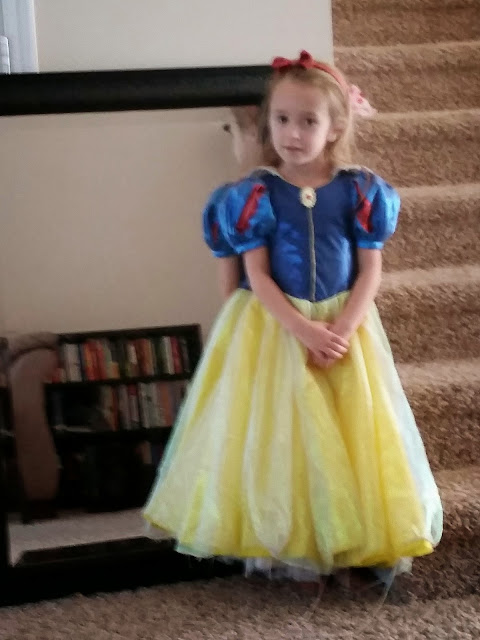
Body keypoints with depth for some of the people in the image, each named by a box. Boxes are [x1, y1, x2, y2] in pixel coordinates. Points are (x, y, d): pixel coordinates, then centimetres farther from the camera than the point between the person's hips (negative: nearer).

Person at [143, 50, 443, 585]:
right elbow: (256, 276, -10)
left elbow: (370, 270, -3)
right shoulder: (257, 195, -6)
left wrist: (343, 330, -17)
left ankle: (351, 543, 15)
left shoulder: (358, 192, -3)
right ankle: (285, 547, 8)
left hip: (345, 326, 1)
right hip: (274, 329, -1)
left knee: (351, 436, 3)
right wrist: (304, 330, -20)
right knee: (277, 437, -1)